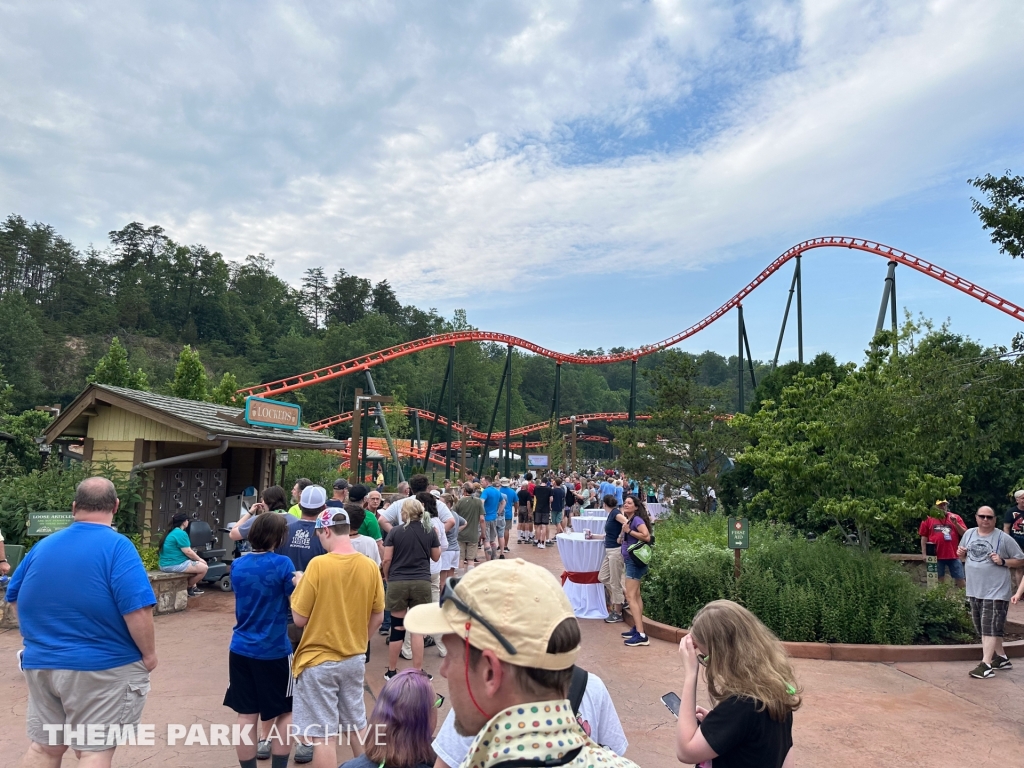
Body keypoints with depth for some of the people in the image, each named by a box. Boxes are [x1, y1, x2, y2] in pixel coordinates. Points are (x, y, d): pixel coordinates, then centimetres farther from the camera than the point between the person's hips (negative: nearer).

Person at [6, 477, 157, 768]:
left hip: (40, 663, 6)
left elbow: (14, 597, 17)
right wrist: (149, 654, -9)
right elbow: (136, 609, -23)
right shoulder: (117, 546, -15)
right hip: (102, 666, -6)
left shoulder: (43, 546, 5)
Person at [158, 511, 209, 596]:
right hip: (175, 565, -11)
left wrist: (197, 559, 18)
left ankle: (193, 587, 27)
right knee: (204, 567, -9)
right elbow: (188, 552, -18)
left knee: (198, 564, 27)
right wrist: (199, 559, -2)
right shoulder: (181, 533, -17)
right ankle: (188, 588, 8)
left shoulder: (171, 532, 16)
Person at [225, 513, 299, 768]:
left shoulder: (237, 565, 2)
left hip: (241, 649, 5)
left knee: (246, 716, 10)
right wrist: (299, 581, 5)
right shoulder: (282, 564, -15)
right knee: (284, 713, 12)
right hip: (274, 650, -4)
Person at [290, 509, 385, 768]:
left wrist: (299, 588, 4)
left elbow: (299, 619, -12)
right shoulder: (370, 566, -4)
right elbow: (378, 617, 4)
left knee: (324, 735, 5)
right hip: (354, 659, 5)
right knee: (357, 726, 20)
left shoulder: (319, 564, -18)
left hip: (319, 660, -5)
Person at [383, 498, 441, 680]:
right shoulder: (430, 531, 1)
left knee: (397, 627, 9)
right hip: (422, 583, 1)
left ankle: (391, 671, 22)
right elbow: (436, 557, 10)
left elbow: (387, 559, -4)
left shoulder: (395, 531, -4)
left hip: (397, 583, -1)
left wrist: (387, 576, 12)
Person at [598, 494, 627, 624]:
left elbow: (627, 523, -29)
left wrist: (620, 538, -18)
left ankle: (618, 613, 9)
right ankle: (620, 599, 25)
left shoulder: (615, 513, -13)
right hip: (610, 550, 10)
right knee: (603, 577, 14)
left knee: (615, 582, -1)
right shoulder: (611, 514, 13)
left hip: (616, 550, -10)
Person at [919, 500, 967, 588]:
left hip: (954, 555, 1)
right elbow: (924, 537, 4)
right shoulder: (928, 518, 3)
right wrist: (924, 554, 0)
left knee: (960, 579, 3)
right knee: (938, 580, 9)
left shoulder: (956, 517, 7)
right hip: (936, 556, 0)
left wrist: (956, 523, -10)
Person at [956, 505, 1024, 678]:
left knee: (990, 627, -9)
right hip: (975, 590, 6)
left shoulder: (1004, 538, -8)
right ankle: (1001, 658, 32)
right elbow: (963, 553, 20)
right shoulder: (969, 534, 6)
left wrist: (1003, 561, -18)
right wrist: (960, 552, -3)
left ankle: (986, 665, -9)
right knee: (983, 627, 16)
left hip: (996, 592, -6)